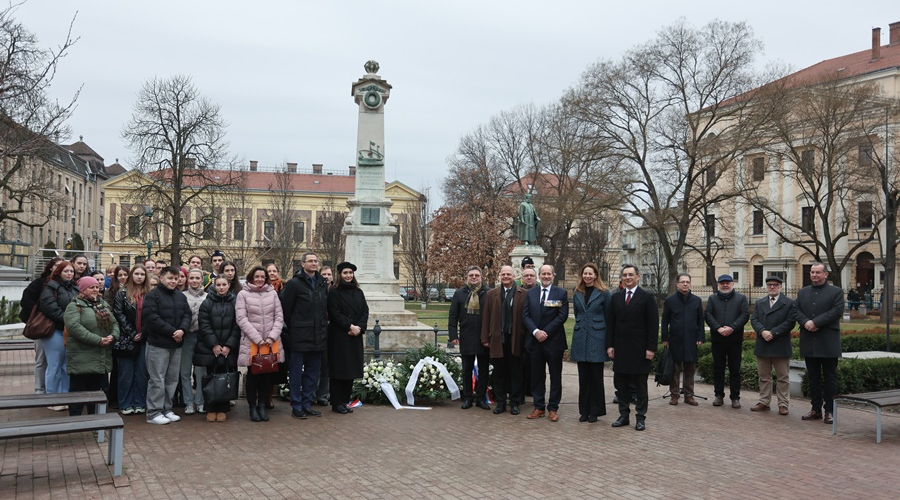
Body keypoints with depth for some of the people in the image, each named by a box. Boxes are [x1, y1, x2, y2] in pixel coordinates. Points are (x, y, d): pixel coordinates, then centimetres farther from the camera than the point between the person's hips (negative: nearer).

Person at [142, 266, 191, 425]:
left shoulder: (181, 296, 13)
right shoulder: (152, 295, -7)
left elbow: (187, 314, 8)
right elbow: (152, 318, -17)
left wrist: (182, 330, -12)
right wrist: (172, 332, -17)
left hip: (176, 344, 6)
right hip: (158, 344, -6)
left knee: (172, 379, 11)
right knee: (157, 379, -3)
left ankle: (167, 409, 20)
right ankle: (154, 412, 4)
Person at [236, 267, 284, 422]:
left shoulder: (273, 293, 7)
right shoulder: (243, 294, 0)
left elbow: (279, 317, 6)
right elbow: (241, 319, -6)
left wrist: (272, 337, -6)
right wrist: (258, 339, -11)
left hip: (272, 342, 2)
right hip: (251, 342, -2)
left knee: (268, 374, 4)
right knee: (253, 374, 4)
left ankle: (262, 405, 19)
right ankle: (252, 407, 18)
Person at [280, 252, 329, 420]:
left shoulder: (323, 284, 10)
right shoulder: (294, 284, -8)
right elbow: (285, 308, -7)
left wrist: (323, 327, 11)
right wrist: (292, 329, 0)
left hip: (318, 337, 6)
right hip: (299, 337, -6)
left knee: (312, 373, 12)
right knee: (296, 373, 3)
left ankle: (307, 404, 22)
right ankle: (296, 407, 12)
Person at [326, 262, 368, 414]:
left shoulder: (358, 292, 13)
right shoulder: (334, 292, -3)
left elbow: (365, 312, 7)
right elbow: (335, 313, -10)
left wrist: (359, 327, -8)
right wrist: (350, 326, -15)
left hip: (355, 336, 5)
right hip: (339, 336, -5)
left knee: (352, 369, 6)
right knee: (339, 369, -2)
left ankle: (345, 400, 15)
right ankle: (336, 403, 5)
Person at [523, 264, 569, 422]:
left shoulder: (561, 293, 0)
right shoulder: (530, 293, 9)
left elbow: (562, 316, -7)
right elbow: (525, 315, 4)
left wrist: (546, 332, -13)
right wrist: (535, 331, -12)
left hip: (554, 340, -3)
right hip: (535, 340, 3)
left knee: (555, 376, 4)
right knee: (537, 375, 8)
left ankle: (553, 408, 12)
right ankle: (539, 407, 17)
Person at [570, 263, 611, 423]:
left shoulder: (603, 293, -1)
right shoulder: (577, 293, 10)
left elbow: (609, 317, 0)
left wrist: (609, 341, -2)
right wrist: (581, 327, 12)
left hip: (597, 338, -3)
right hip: (581, 339, 4)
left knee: (596, 376, 3)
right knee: (583, 376, 7)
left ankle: (595, 411, 12)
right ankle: (584, 410, 14)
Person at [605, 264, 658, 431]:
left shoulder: (647, 297, -3)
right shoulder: (615, 297, 8)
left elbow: (653, 324, -6)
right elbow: (610, 322, 8)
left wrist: (651, 348, -12)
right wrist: (610, 345, 1)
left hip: (639, 349, -4)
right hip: (620, 348, 4)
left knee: (640, 385, 5)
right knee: (621, 384, 8)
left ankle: (641, 417, 13)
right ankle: (624, 415, 17)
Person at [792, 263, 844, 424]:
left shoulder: (836, 292, 1)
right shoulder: (802, 292, 14)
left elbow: (837, 311, -12)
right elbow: (796, 311, 6)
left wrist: (815, 322, -18)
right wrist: (805, 322, -14)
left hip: (828, 343, -4)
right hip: (809, 343, 4)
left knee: (830, 377, 2)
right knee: (813, 377, 10)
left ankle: (829, 410, 9)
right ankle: (816, 409, 17)